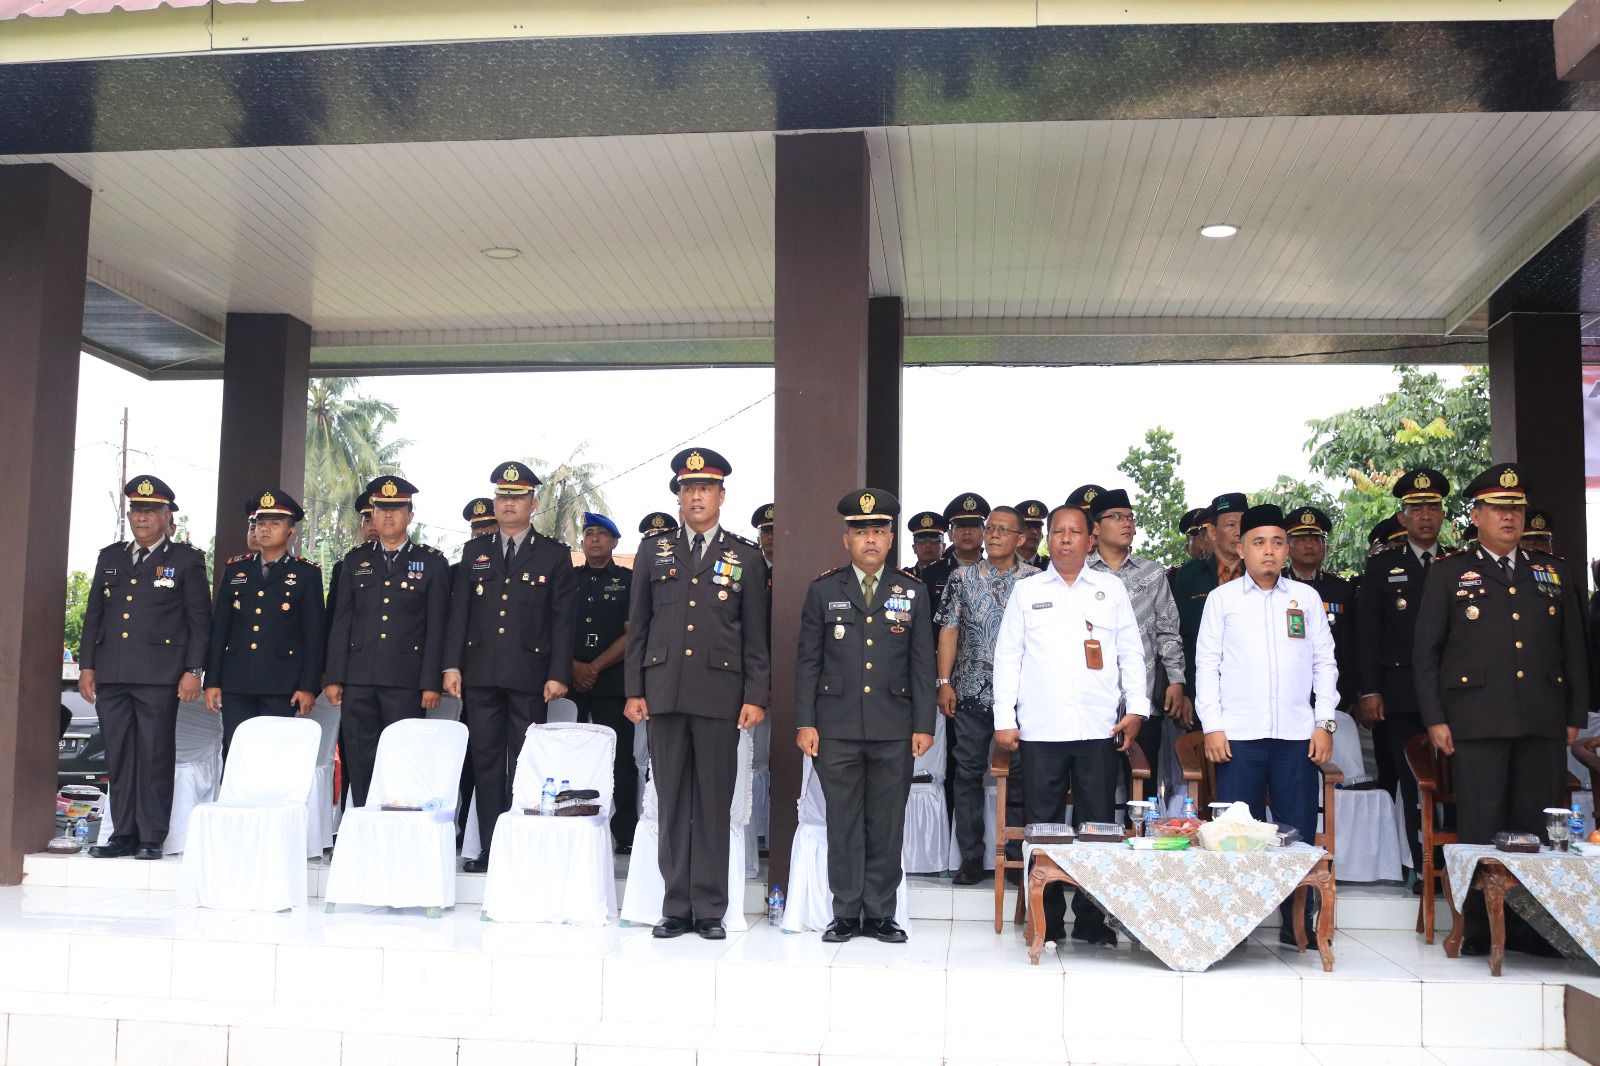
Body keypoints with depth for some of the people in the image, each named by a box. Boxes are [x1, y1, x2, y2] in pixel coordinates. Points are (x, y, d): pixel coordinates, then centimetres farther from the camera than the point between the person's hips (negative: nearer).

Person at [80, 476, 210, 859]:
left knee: (155, 758, -3)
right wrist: (87, 665, 10)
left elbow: (199, 621, 0)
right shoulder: (110, 557, 17)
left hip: (158, 676, -5)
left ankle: (152, 838, 3)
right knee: (118, 758, 7)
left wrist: (193, 671, -7)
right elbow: (93, 614, 17)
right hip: (111, 675, 5)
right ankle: (124, 834, 14)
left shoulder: (186, 560, 3)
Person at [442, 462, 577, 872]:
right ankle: (490, 848, 10)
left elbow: (563, 619, 1)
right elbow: (459, 611, 10)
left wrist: (558, 675, -7)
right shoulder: (474, 551, 13)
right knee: (486, 761, 5)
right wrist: (452, 665, 1)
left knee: (525, 765, 1)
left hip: (530, 675, -2)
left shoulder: (554, 555, 5)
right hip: (480, 673, 3)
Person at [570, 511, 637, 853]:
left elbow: (632, 634, 0)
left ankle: (625, 834, 3)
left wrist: (595, 667, -8)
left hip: (611, 682, -2)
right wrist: (573, 666, -6)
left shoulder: (629, 581, 8)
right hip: (568, 681, 2)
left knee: (620, 759, -3)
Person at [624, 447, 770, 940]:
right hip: (664, 692, 2)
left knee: (714, 803, 1)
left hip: (720, 695, -1)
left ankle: (709, 909, 9)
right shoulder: (653, 551, 12)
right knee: (672, 802, 5)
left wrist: (756, 696, -2)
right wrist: (634, 690, 4)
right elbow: (638, 628, 11)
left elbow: (756, 636, 6)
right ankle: (676, 907, 12)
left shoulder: (747, 558, 8)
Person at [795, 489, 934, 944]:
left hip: (894, 730, 1)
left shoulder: (913, 591, 8)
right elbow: (807, 662, 5)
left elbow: (922, 664, 7)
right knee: (843, 823, 4)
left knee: (887, 824, 5)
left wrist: (923, 726, 1)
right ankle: (846, 913, 13)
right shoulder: (823, 590, 6)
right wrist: (805, 722, -1)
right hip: (837, 728, 0)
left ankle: (880, 913, 15)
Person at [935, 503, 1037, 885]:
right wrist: (944, 682, -1)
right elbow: (949, 630, 5)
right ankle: (971, 855, 13)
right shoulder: (963, 578, 6)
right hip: (972, 692, 1)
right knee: (968, 772, 5)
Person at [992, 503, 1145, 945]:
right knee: (1042, 826, 2)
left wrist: (1136, 709, 0)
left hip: (1100, 728, 0)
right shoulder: (1026, 591, 9)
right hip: (1040, 728, 0)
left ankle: (1091, 920, 13)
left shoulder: (1111, 589, 10)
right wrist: (1004, 719, 1)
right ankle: (1047, 920, 12)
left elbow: (1131, 653, 10)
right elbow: (1007, 657, 7)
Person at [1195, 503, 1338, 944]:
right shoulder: (1222, 598, 7)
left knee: (1299, 830, 2)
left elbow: (1324, 662, 11)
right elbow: (1207, 664, 5)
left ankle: (1297, 923, 12)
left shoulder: (1306, 597, 11)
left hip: (1297, 734, 2)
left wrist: (1324, 723, 3)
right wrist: (1212, 726, -3)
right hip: (1238, 734, -1)